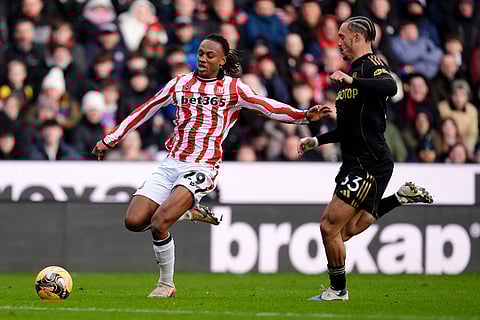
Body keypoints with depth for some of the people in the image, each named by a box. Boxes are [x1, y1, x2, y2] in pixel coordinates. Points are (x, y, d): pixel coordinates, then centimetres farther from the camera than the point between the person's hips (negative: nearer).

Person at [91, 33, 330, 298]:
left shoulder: (232, 88, 4)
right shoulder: (180, 84, 14)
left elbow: (267, 107, -2)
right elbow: (145, 111, 20)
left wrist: (304, 116, -17)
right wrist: (111, 139, 21)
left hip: (201, 168, -5)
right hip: (171, 164, 5)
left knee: (158, 224, -23)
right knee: (134, 222, -11)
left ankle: (166, 285, -1)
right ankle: (186, 211, 15)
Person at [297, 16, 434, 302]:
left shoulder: (372, 65, -9)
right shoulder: (355, 70, 21)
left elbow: (390, 87, -34)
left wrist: (351, 80, -38)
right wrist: (317, 140, 25)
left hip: (370, 163, -10)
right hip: (356, 162, 10)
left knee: (330, 226, -8)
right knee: (349, 229, 9)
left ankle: (338, 290, 6)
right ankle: (402, 196, 16)